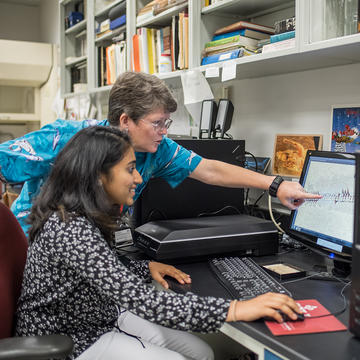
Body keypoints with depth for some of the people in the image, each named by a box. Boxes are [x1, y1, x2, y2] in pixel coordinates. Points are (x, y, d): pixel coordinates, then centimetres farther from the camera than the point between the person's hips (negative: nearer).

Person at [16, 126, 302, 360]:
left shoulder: (89, 217, 0)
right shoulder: (70, 229, -31)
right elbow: (142, 301, -37)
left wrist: (147, 267, -3)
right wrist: (235, 310, -38)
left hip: (104, 317, 8)